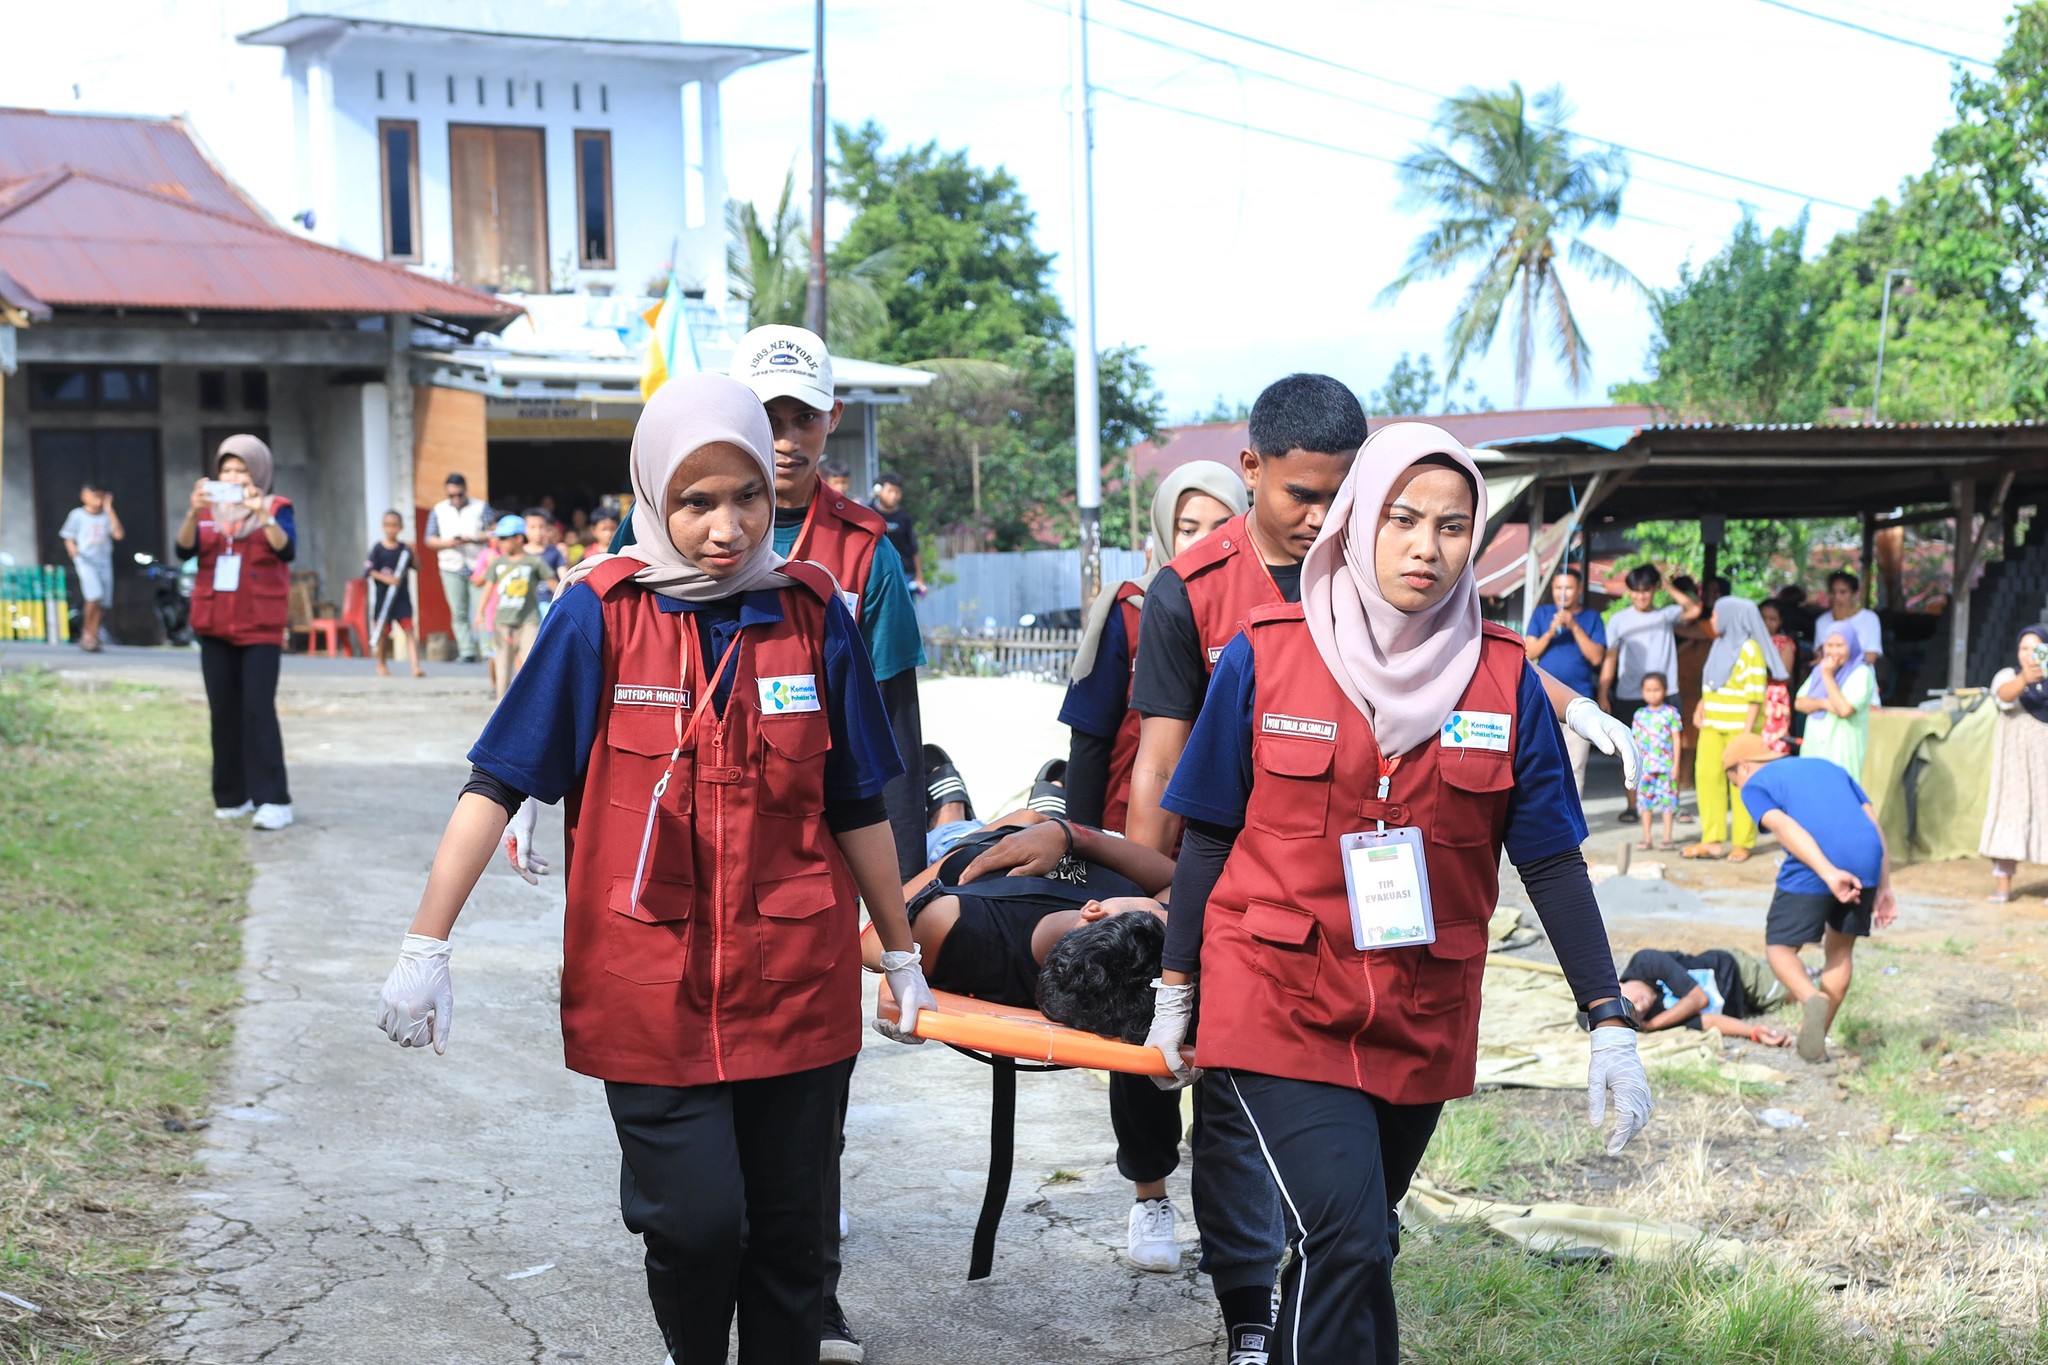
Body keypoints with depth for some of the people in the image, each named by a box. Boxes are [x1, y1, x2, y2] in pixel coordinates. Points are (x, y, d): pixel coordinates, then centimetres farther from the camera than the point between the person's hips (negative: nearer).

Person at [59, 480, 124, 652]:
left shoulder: (106, 516, 8)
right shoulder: (77, 515, 2)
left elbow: (119, 534, -6)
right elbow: (68, 538, 5)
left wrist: (109, 509, -5)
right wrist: (72, 549, -18)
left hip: (104, 562, 4)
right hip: (85, 562, -4)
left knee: (101, 603, 1)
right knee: (94, 595, -22)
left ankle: (92, 637, 12)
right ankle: (87, 632, -5)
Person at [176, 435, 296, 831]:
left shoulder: (276, 509, 1)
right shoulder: (208, 510, 9)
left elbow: (287, 550, -16)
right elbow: (184, 549, -6)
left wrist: (263, 514, -30)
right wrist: (194, 513, -22)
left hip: (260, 627, -4)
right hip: (215, 626, 4)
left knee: (258, 710, -12)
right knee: (223, 712, 6)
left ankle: (273, 801, -13)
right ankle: (231, 797, 13)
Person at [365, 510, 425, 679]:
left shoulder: (404, 548, 4)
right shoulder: (378, 549, -3)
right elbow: (368, 571, -7)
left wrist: (413, 553, -14)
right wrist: (385, 578, -19)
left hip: (402, 596, 1)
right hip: (382, 596, -1)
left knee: (409, 629, -9)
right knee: (383, 632, 8)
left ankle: (416, 667, -16)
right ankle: (381, 665, 29)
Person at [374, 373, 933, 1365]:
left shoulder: (811, 613, 1)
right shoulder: (603, 614, -6)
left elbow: (855, 806, 10)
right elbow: (498, 781, -6)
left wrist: (902, 954, 16)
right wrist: (426, 946, -12)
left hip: (795, 985, 2)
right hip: (650, 983, -2)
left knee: (787, 1227, 8)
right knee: (696, 1220, -8)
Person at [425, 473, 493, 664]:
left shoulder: (480, 508, 6)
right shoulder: (438, 511, 12)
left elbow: (492, 533, -1)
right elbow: (429, 540, 10)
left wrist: (473, 539, -18)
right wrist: (447, 543, -10)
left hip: (478, 567, -2)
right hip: (451, 568, 2)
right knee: (458, 613, -1)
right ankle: (466, 652, 0)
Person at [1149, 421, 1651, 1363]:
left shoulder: (1504, 680, 0)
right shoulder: (1265, 658, -6)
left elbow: (1551, 861, 1)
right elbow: (1208, 837, 2)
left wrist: (1610, 1022, -4)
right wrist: (1175, 990, 5)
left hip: (1423, 1019, 3)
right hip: (1282, 1003, -3)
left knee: (1351, 1244, 14)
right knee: (1347, 1243, -17)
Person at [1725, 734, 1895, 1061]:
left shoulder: (1754, 785, 14)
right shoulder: (1827, 766, 31)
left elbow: (1785, 827, -6)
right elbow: (1874, 824, 22)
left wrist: (1829, 874, -16)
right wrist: (1884, 887, 21)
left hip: (1811, 870, -5)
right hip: (1866, 863, 5)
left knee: (1780, 947, 12)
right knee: (1840, 948, 23)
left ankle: (1810, 998, -17)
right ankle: (1817, 1040, 23)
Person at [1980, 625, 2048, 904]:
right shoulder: (2009, 675, 3)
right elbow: (2004, 695, -19)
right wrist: (2024, 678, -40)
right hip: (2016, 762, 0)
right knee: (2010, 813, -4)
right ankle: (2002, 883, -3)